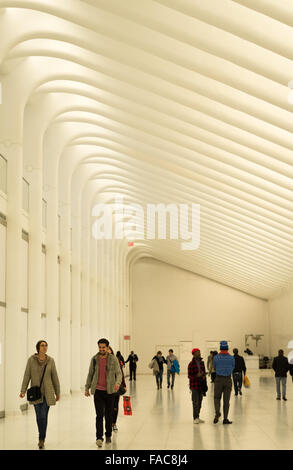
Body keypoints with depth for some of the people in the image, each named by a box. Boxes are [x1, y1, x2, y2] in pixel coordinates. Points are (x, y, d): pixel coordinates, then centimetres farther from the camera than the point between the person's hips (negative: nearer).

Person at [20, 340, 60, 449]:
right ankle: (42, 437, 25)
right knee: (39, 416, 6)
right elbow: (27, 375, -4)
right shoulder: (31, 360, -3)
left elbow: (54, 377, 5)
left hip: (47, 393, 0)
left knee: (44, 416, -8)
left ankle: (41, 439, 3)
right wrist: (23, 391, -12)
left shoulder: (50, 360, -1)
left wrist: (57, 393, 8)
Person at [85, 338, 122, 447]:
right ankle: (99, 438, -11)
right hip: (97, 390, 0)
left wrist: (118, 382, -28)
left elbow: (118, 373, -7)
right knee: (99, 415, -9)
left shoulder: (113, 359, -3)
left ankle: (108, 435, 24)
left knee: (109, 415, 10)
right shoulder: (94, 359, 4)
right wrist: (87, 388, 12)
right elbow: (90, 374, 13)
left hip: (109, 390, 0)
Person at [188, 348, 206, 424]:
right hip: (194, 386, -6)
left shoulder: (202, 362, 9)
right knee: (195, 402, -7)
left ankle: (197, 417, 19)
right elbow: (189, 376, -8)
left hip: (201, 385, 6)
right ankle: (195, 418, 0)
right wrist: (196, 376, -23)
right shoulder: (191, 364, -9)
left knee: (199, 402, 9)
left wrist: (204, 376, -3)